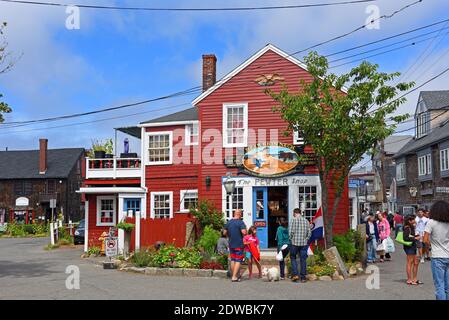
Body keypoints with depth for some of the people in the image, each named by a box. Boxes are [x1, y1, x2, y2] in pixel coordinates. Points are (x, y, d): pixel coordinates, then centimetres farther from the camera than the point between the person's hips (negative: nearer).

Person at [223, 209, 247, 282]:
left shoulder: (228, 222, 7)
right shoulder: (240, 222, -13)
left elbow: (225, 233, 12)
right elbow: (244, 232, -24)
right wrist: (246, 230, -2)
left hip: (231, 244, 6)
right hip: (239, 245, -6)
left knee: (232, 260, 15)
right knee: (238, 261, -1)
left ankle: (234, 275, 24)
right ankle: (234, 277, -6)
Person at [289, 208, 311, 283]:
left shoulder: (293, 220, -6)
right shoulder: (306, 220, 6)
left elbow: (291, 231, -11)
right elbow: (309, 233, 6)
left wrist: (291, 239, 4)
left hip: (295, 243, -3)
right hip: (304, 243, 3)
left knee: (293, 258, 12)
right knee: (303, 260, 7)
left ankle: (295, 274, -1)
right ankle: (303, 277, 9)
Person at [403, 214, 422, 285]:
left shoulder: (412, 227, 15)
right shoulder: (407, 228, -15)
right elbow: (405, 238, -23)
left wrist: (417, 236, 6)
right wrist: (415, 238, -19)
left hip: (413, 246, 10)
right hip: (409, 247, -10)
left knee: (416, 263, 13)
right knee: (410, 263, -3)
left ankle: (414, 279, 23)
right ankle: (409, 280, 3)